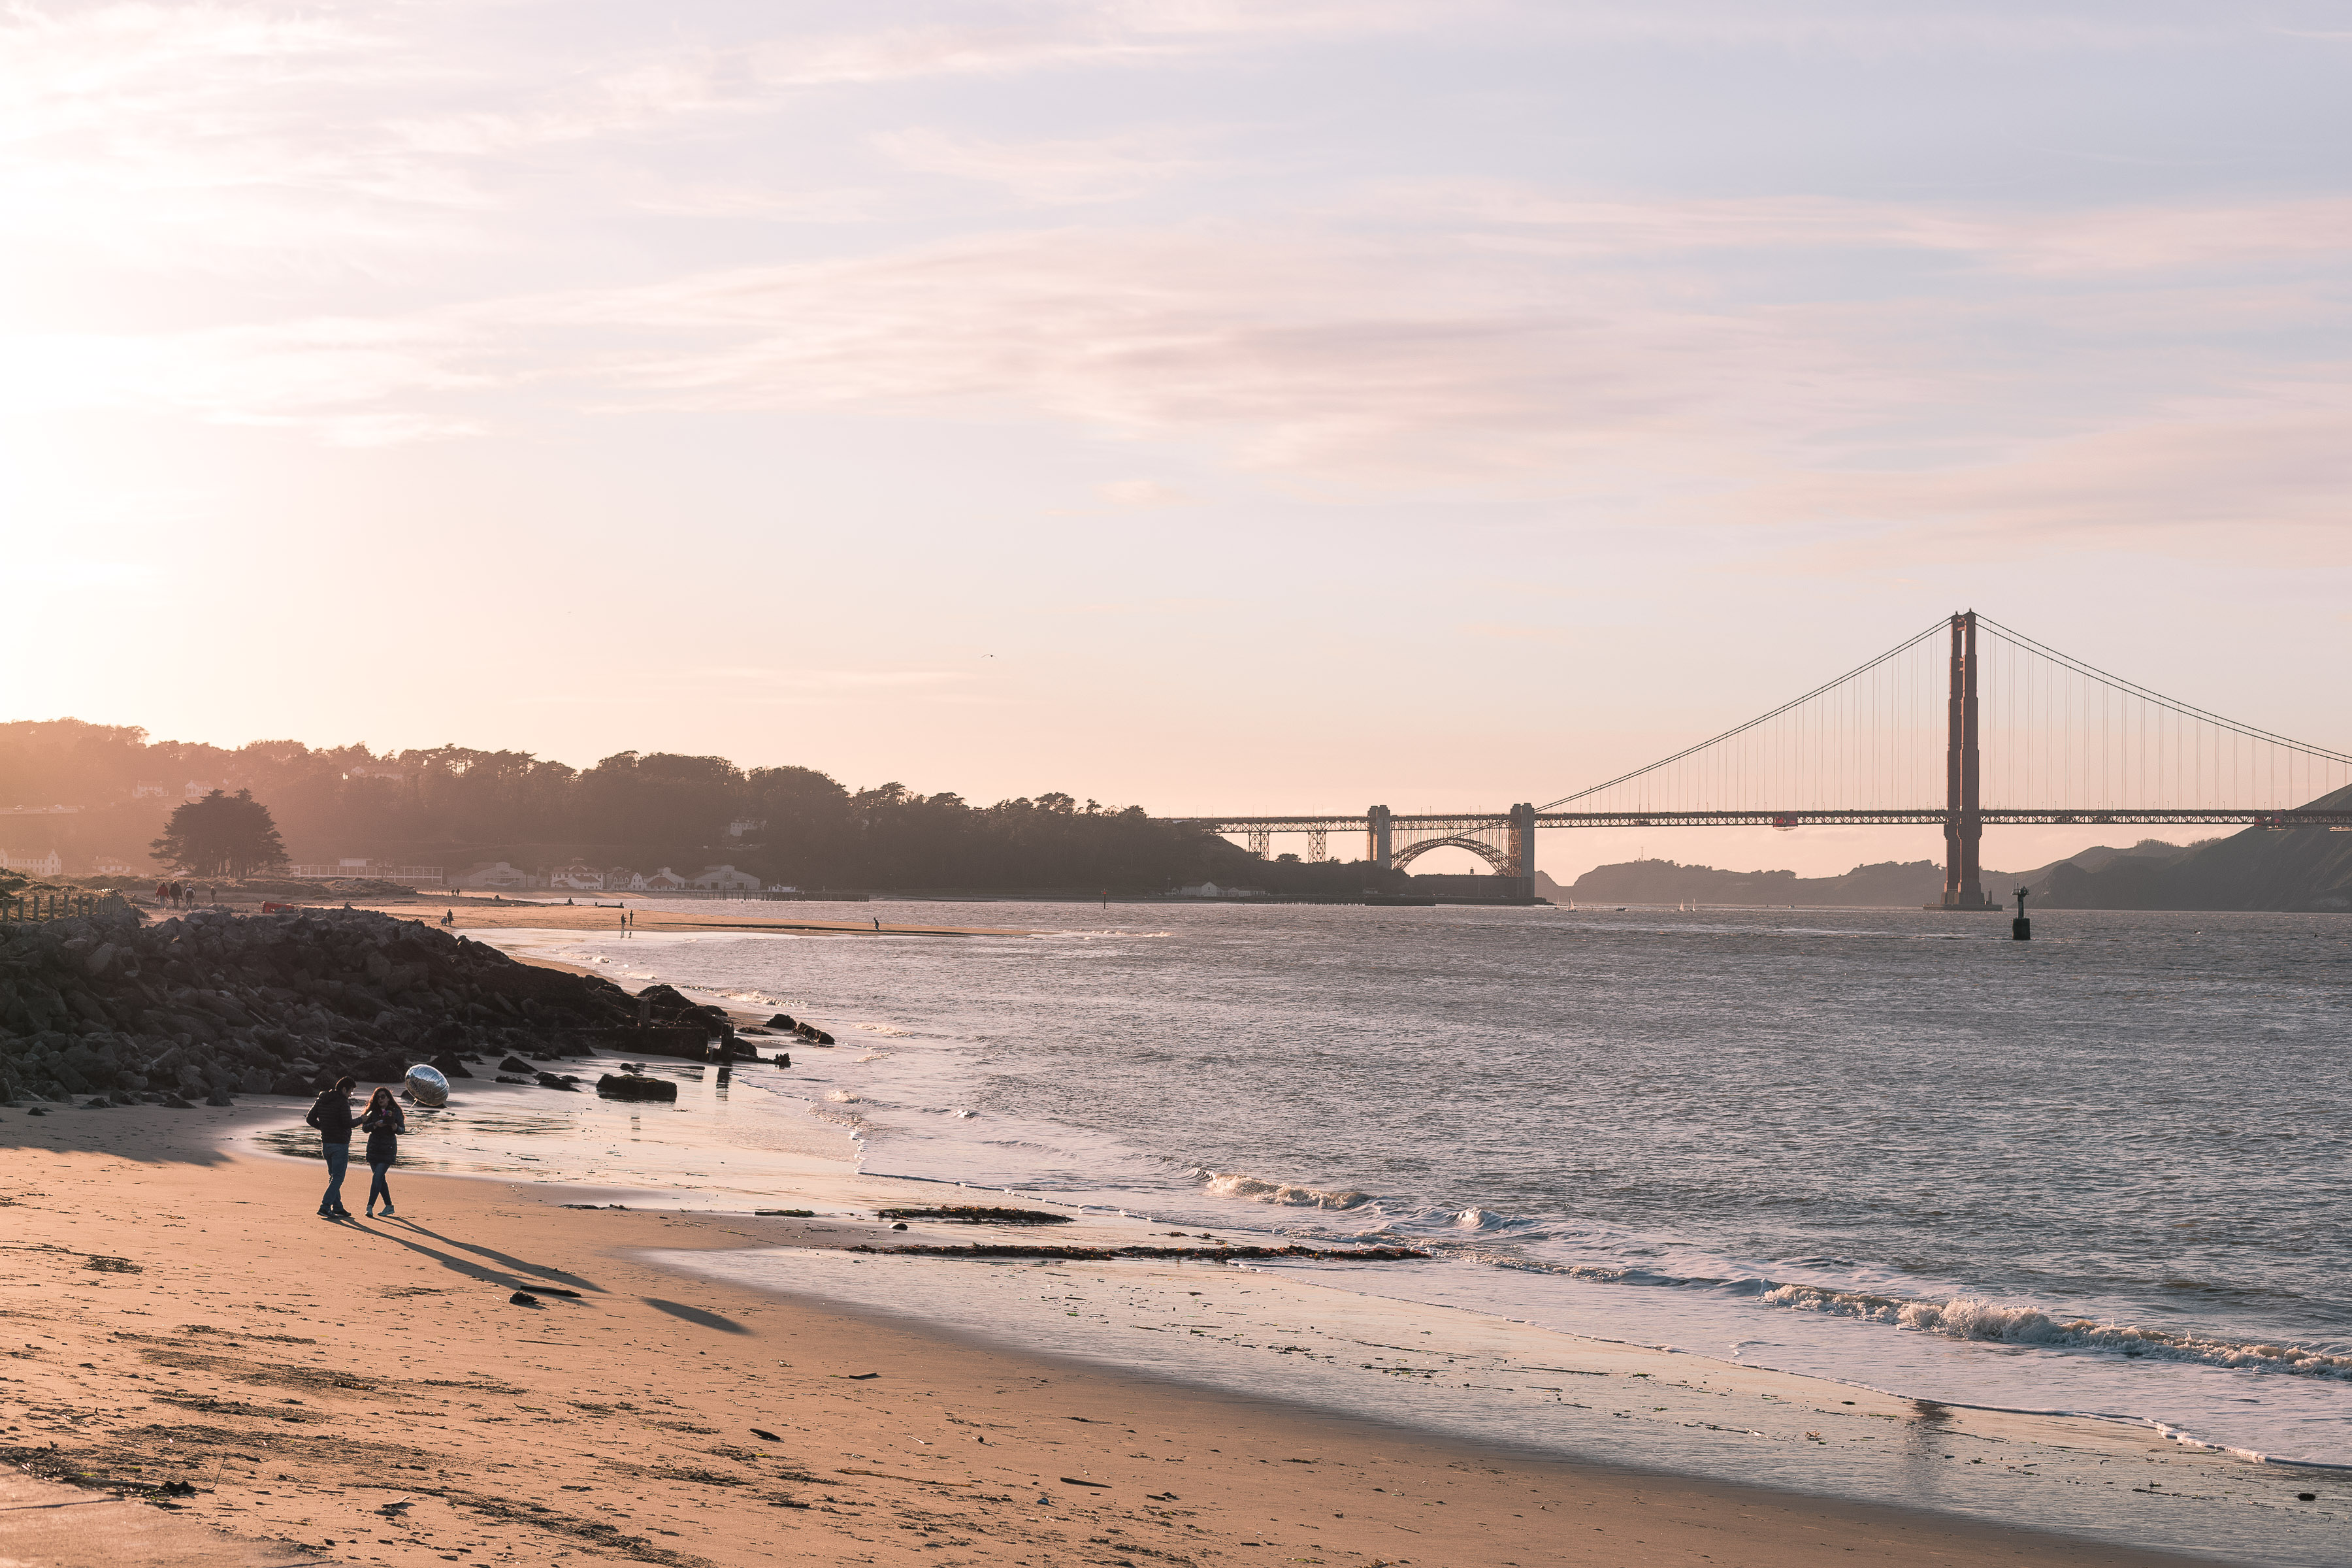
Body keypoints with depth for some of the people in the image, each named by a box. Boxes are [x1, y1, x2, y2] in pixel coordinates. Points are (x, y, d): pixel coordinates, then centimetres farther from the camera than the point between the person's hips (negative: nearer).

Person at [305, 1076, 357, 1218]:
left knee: (333, 1176, 17)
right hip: (340, 1144, -8)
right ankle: (325, 1207, -13)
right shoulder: (343, 1103, -15)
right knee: (337, 1178, -4)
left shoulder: (321, 1101, 8)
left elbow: (310, 1119, 9)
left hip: (325, 1143, 8)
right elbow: (348, 1124, -22)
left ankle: (337, 1207, 20)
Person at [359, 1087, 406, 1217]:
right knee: (380, 1179, 7)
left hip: (388, 1149, -4)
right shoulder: (374, 1112, 6)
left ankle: (370, 1207, -18)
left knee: (377, 1177, -14)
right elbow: (365, 1128, 0)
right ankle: (389, 1206, 18)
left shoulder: (395, 1112, -1)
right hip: (374, 1148, 4)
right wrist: (376, 1125, -18)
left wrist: (395, 1127, -21)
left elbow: (403, 1129, 0)